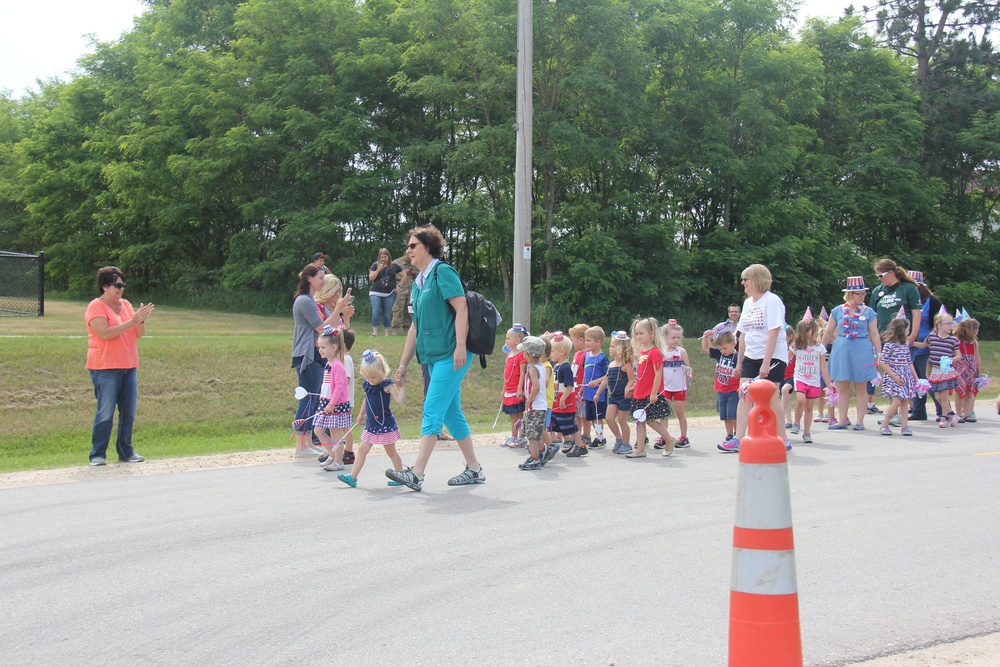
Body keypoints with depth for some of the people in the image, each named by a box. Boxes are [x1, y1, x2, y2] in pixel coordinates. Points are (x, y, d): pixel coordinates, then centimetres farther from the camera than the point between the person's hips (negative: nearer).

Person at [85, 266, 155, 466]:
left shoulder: (126, 305, 13)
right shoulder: (96, 307, -6)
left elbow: (139, 334, 12)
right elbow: (105, 333, -20)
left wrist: (141, 320, -9)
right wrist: (132, 321, -20)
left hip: (129, 367, 7)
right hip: (105, 368, -6)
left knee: (129, 411, 7)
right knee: (105, 412, -5)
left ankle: (126, 452, 16)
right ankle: (97, 455, 3)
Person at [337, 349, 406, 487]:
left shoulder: (387, 385, -15)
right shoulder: (367, 385, 4)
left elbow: (400, 400, -27)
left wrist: (402, 386, -34)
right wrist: (361, 414, 34)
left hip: (385, 425, -6)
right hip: (371, 425, 6)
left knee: (391, 452, 6)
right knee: (362, 450, 3)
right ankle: (352, 477, 4)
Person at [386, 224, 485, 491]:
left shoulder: (442, 272, -6)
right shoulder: (418, 283, 19)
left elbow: (461, 308, -15)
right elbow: (415, 327, 21)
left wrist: (460, 346, -23)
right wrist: (403, 365, 20)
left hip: (451, 355, -9)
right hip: (434, 356, 9)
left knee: (432, 411, -12)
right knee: (451, 412, 11)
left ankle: (416, 474, -15)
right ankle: (474, 469, 20)